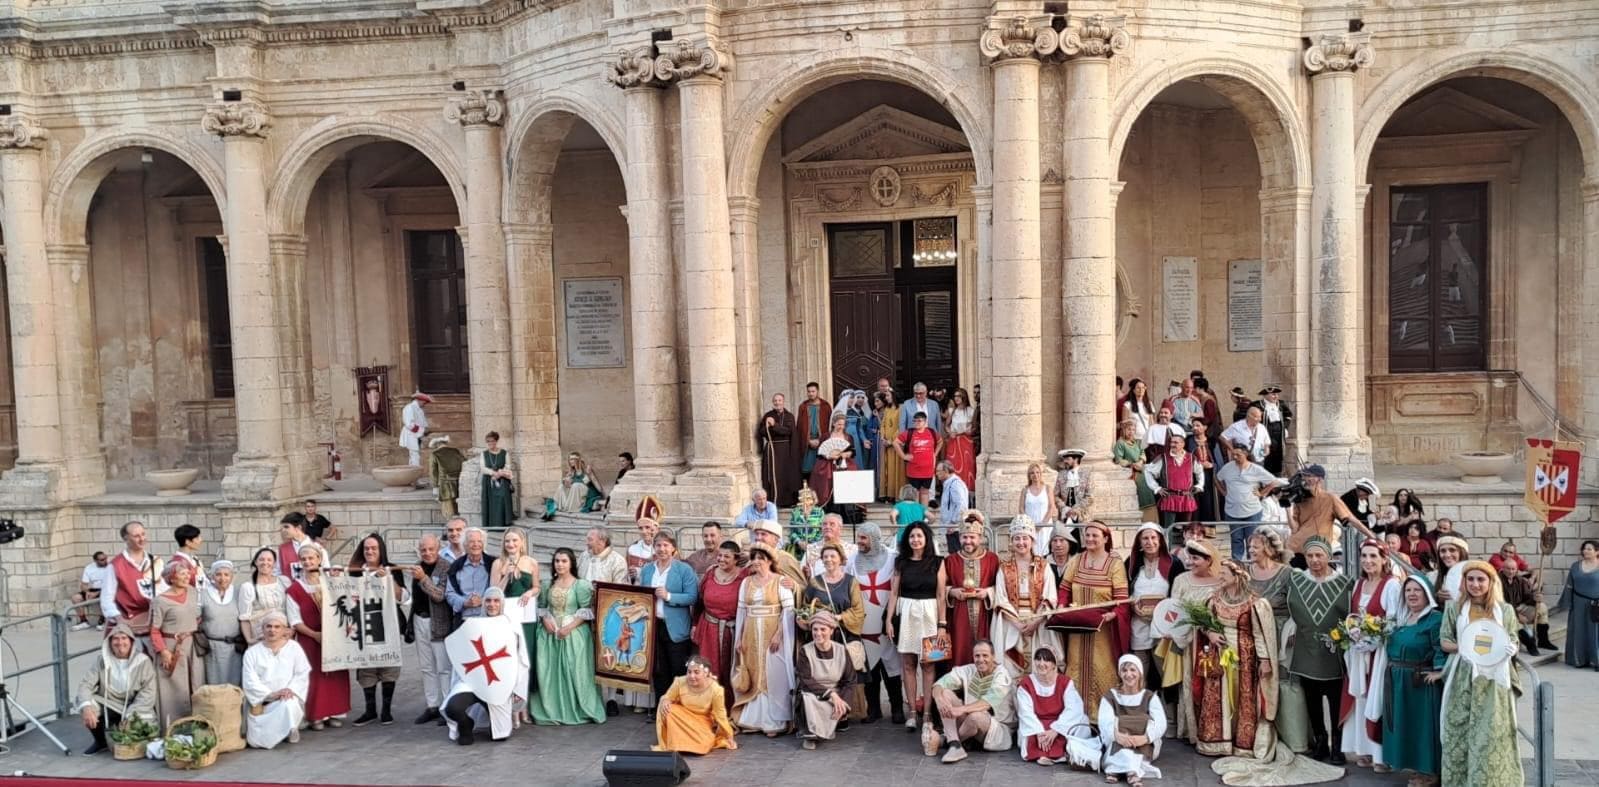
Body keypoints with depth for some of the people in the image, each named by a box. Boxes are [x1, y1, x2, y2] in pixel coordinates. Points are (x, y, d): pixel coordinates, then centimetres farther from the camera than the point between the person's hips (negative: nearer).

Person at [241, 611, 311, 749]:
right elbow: (250, 681, -3)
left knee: (288, 705, -38)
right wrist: (270, 694, -18)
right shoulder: (252, 652, 7)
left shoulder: (294, 647, 8)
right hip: (260, 704, 0)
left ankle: (291, 730, -3)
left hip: (287, 699, 0)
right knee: (257, 741, -21)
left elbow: (302, 674, 2)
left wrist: (291, 688, -17)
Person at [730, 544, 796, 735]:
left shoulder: (780, 581, -4)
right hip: (751, 636, 4)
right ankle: (753, 719, 16)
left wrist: (778, 635, -16)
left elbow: (788, 610, -9)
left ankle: (775, 722, 4)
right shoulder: (746, 582, 9)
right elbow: (741, 611, 10)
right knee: (752, 677, 7)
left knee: (773, 677, -2)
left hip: (772, 635, -4)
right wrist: (739, 638, 6)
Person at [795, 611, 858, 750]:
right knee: (808, 698, -36)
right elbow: (805, 681, -15)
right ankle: (809, 735, -11)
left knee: (842, 709, -30)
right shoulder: (805, 651, -8)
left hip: (836, 694, 2)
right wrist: (831, 694, -24)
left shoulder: (841, 650, -2)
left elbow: (850, 681, -1)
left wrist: (841, 700, -21)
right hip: (812, 694, -2)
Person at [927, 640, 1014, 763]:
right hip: (970, 725, 5)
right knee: (945, 693, -13)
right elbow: (940, 684, -10)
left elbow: (989, 701, -32)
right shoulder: (968, 670, 0)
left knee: (975, 716, -38)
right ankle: (955, 746, -26)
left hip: (998, 728, -5)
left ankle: (944, 740, -9)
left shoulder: (1002, 675, -15)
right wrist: (939, 699, -35)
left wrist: (961, 709, -46)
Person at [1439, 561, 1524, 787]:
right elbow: (1444, 641, 4)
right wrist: (1462, 647, -16)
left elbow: (1514, 643, 7)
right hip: (1463, 677, 0)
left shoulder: (1505, 610, 3)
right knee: (1459, 731, 2)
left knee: (1492, 733, -2)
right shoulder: (1454, 608, 3)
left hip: (1493, 679, 0)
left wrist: (1509, 649, -16)